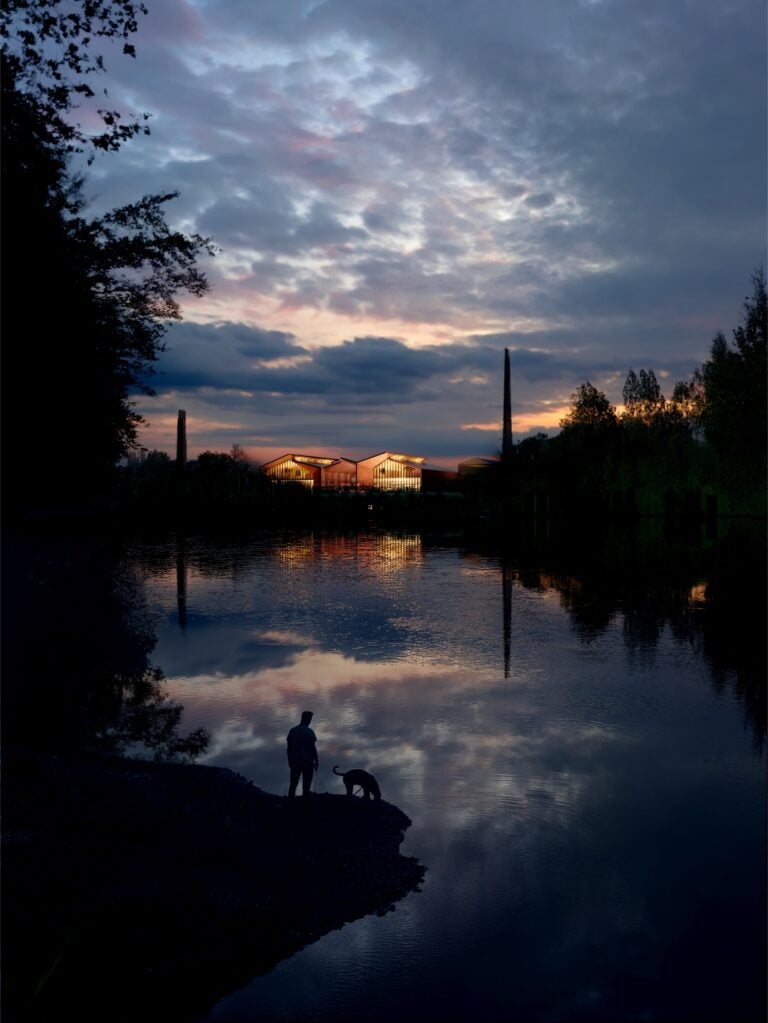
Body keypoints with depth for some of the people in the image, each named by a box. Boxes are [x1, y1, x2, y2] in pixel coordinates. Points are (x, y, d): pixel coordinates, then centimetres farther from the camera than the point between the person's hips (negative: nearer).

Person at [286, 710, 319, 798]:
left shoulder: (292, 730, 6)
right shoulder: (309, 732, -9)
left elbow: (289, 748, 9)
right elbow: (313, 748, -9)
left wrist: (290, 761, 18)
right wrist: (316, 761, -1)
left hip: (295, 761, 4)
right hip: (307, 761, -4)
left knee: (293, 784, 9)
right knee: (306, 784, 1)